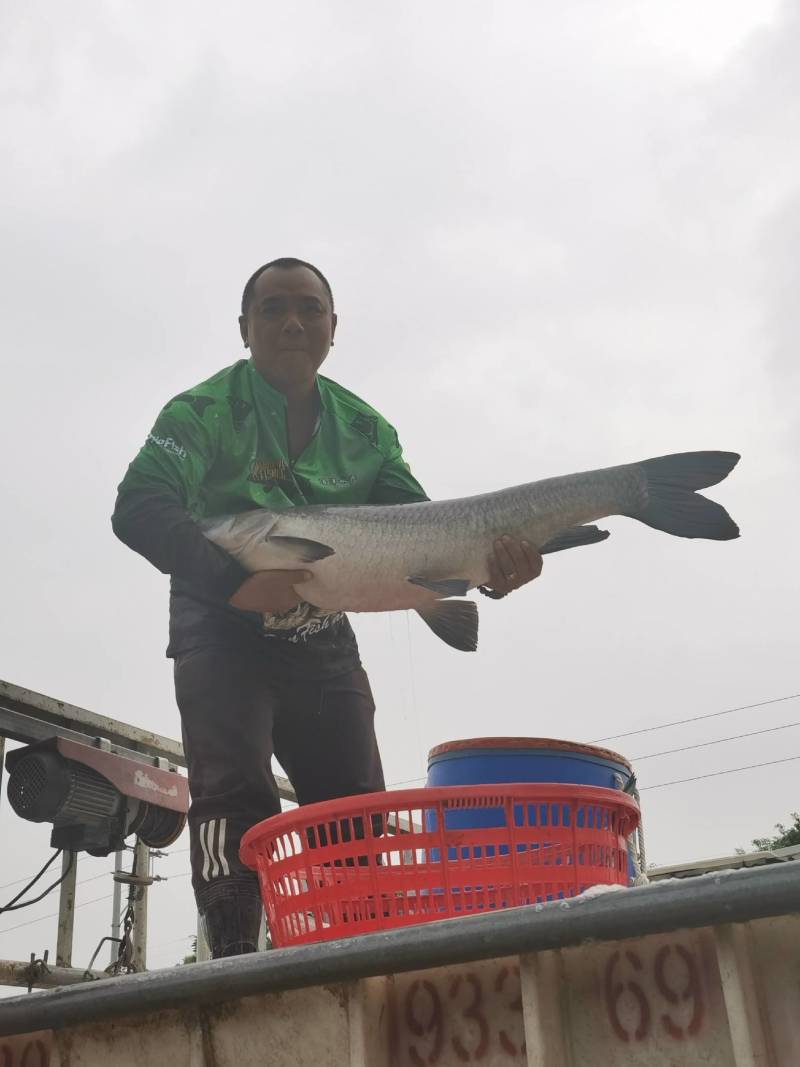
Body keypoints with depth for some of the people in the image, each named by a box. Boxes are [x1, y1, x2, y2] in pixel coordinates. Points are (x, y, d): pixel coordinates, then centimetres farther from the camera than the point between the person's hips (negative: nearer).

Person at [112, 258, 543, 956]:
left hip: (324, 644, 5)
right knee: (235, 796, -18)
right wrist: (235, 582, -37)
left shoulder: (366, 430, 6)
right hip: (224, 637, -4)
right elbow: (139, 509, -23)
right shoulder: (205, 410, -8)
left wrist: (491, 568, -22)